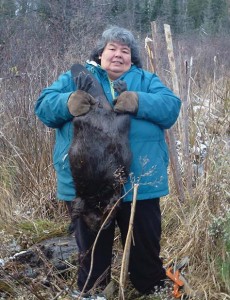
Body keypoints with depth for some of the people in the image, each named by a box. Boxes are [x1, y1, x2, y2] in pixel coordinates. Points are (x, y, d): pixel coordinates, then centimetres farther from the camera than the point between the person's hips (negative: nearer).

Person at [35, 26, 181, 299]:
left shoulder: (146, 81, 11)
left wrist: (139, 102, -24)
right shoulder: (76, 78, 10)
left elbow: (171, 107, -5)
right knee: (92, 254, 14)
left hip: (139, 183, 1)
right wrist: (67, 103, -25)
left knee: (146, 252, 13)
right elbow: (44, 106, -3)